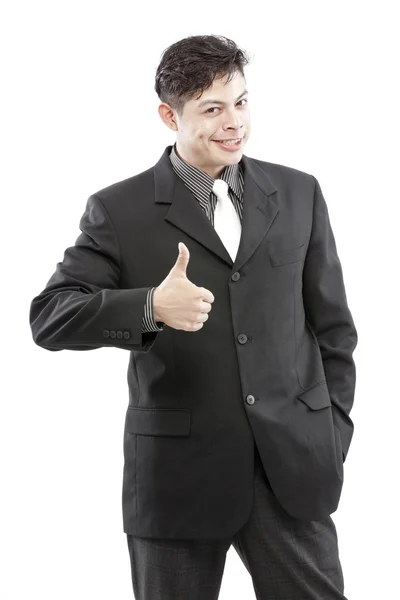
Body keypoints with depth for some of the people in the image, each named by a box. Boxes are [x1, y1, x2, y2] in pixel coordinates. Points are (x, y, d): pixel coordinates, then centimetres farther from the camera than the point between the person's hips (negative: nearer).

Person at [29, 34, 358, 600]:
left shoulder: (298, 193, 7)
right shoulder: (119, 210, -3)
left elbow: (332, 323, 13)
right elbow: (50, 316, -11)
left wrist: (333, 428, 8)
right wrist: (151, 307, -26)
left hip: (292, 465, 2)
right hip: (178, 471, -2)